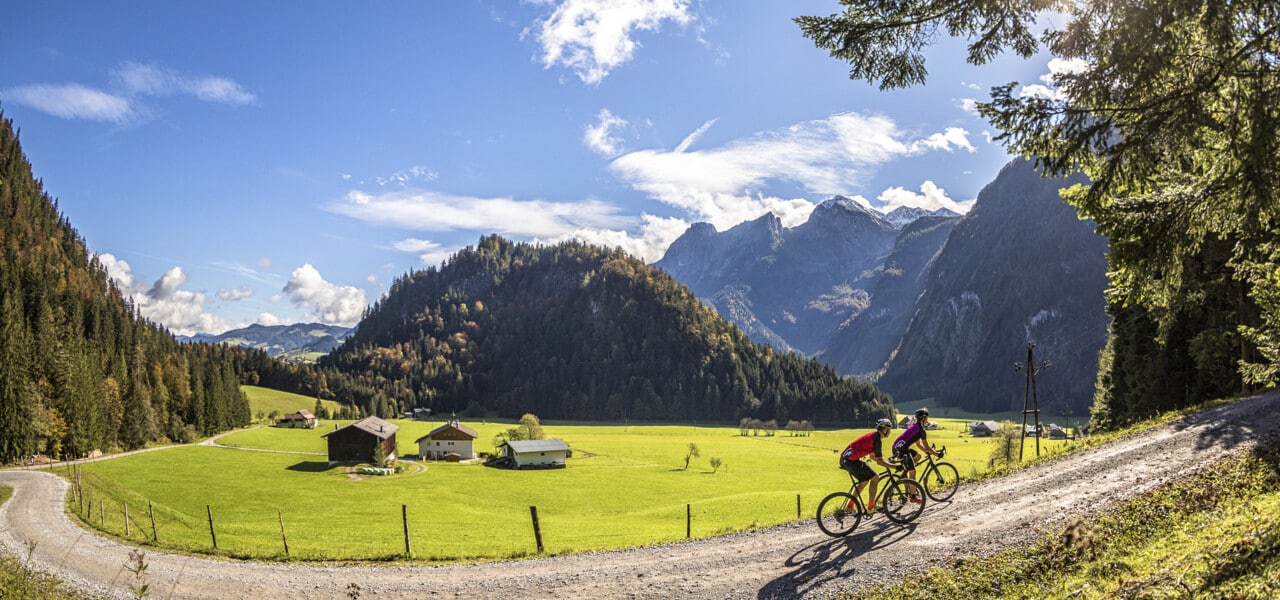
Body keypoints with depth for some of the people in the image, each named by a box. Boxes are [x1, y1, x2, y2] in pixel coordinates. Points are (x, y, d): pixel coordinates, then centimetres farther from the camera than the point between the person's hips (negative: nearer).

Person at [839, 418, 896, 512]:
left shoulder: (872, 435, 17)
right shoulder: (876, 439, -12)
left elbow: (872, 456, 27)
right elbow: (879, 460, -14)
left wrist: (887, 463, 26)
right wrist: (894, 466, -11)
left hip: (845, 458, 10)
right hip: (851, 460, -10)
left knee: (864, 481, 22)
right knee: (875, 477, -3)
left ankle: (850, 506, 25)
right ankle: (871, 506, 2)